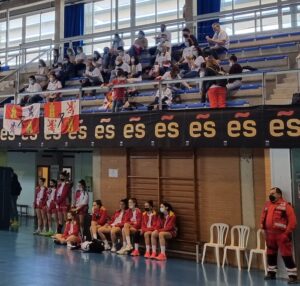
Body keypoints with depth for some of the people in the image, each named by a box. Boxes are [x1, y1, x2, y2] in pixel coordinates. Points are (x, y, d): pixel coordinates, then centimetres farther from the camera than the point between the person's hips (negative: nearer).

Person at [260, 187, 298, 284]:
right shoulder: (267, 205, 10)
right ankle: (271, 273, 31)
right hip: (270, 235, 7)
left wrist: (287, 233, -15)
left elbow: (292, 221, -14)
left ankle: (292, 276, 2)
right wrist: (264, 229, 12)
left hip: (282, 235, -7)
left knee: (287, 256, -7)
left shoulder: (285, 205, -12)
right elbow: (263, 217, 19)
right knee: (271, 254, 17)